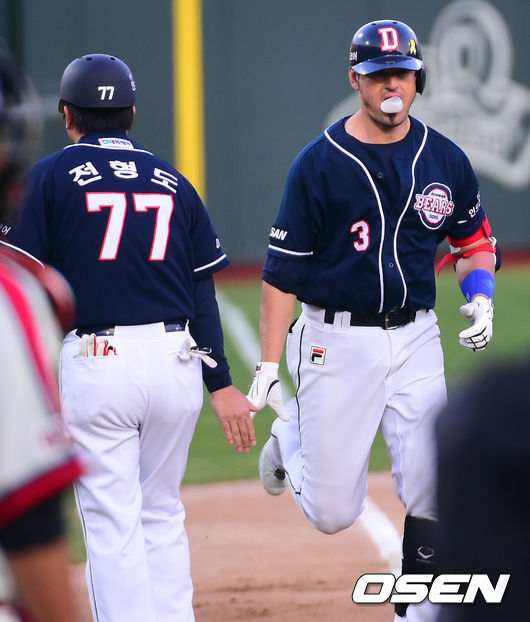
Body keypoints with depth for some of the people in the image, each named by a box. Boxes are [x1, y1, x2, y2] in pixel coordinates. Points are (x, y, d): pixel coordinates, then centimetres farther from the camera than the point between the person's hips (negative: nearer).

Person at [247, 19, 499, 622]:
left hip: (415, 340, 3)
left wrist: (479, 295, -2)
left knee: (432, 496, -7)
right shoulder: (318, 163, -8)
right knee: (332, 512, 3)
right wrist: (268, 365, -10)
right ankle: (291, 437, 35)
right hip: (336, 344, -3)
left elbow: (473, 238, 18)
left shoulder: (444, 159, 3)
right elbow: (282, 271, -6)